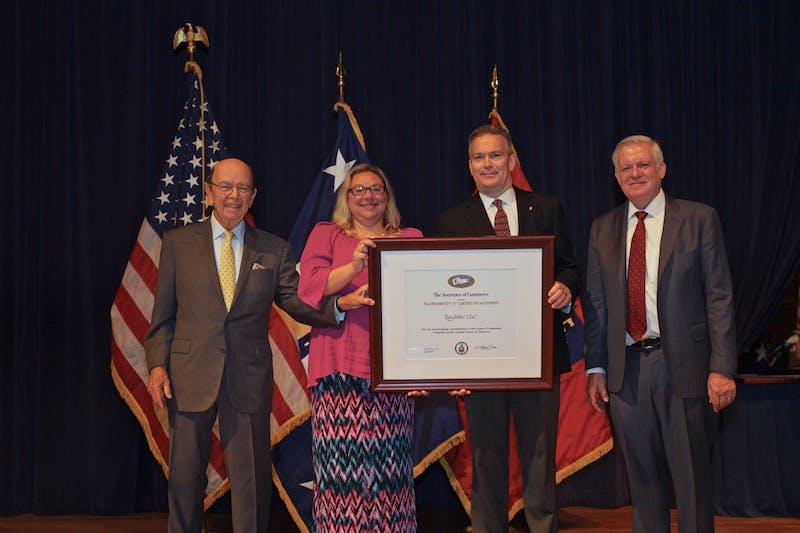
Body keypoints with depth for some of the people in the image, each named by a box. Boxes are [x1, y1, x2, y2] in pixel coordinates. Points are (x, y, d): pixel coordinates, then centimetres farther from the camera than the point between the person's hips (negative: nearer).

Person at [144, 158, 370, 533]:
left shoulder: (274, 250, 8)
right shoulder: (178, 242, 6)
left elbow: (296, 301, 1)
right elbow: (162, 314, 6)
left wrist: (338, 304, -17)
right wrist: (157, 364, -4)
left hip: (249, 379, 1)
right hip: (190, 377, 0)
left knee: (253, 478, 6)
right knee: (185, 475, 9)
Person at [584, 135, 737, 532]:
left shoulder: (699, 219, 1)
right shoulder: (603, 229, 11)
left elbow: (719, 297, -3)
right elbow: (596, 303, 10)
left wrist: (722, 367, -10)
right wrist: (596, 368, 5)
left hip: (684, 365, -3)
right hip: (626, 370, 3)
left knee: (692, 476, 5)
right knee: (642, 477, 11)